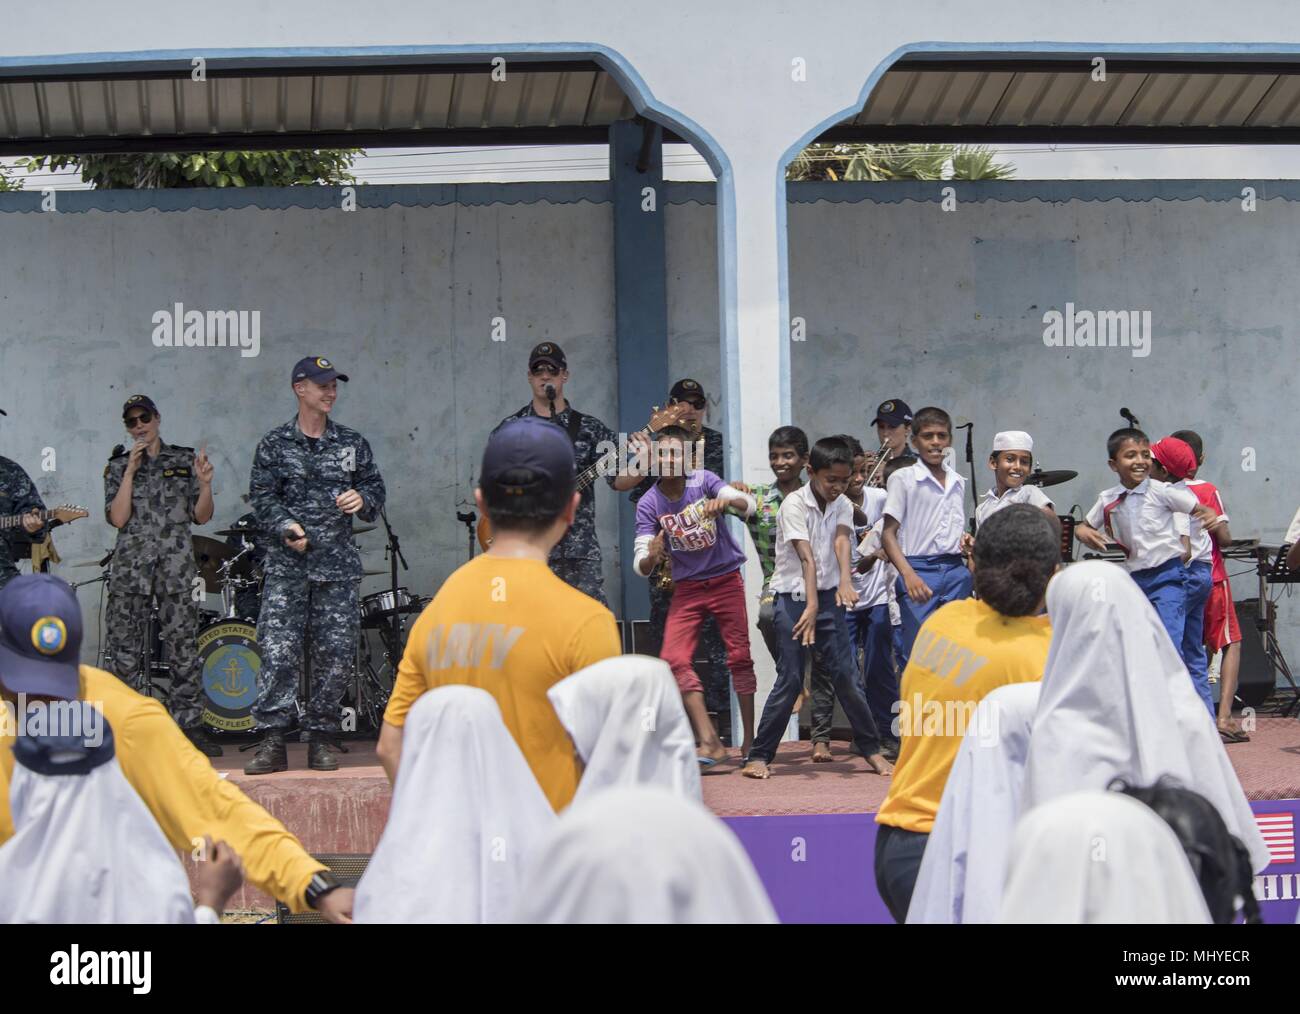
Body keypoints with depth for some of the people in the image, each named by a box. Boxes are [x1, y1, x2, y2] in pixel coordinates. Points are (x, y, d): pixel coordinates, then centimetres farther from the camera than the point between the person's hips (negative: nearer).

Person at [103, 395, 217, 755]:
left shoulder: (185, 460, 11)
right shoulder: (117, 467, 11)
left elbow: (202, 517, 8)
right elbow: (117, 518, -3)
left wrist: (205, 483, -10)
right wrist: (131, 471, -6)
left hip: (176, 566, -1)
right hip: (130, 566, 1)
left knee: (183, 647, -7)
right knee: (126, 651, -1)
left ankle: (189, 725, -3)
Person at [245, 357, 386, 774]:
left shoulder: (352, 443, 12)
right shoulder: (274, 445, 6)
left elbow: (375, 487, 15)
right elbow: (262, 496, 1)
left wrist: (362, 499, -8)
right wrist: (285, 527, -16)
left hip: (338, 566, 2)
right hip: (287, 566, -2)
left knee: (335, 653, 0)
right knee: (278, 650, -10)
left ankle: (322, 739, 11)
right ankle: (272, 741, -8)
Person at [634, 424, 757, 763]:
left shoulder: (703, 481, -11)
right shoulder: (648, 504, -9)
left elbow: (748, 504, -21)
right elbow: (640, 566, -13)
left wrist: (726, 502, -44)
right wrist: (651, 557, -37)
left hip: (726, 581, -1)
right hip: (687, 588, 1)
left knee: (739, 657, 0)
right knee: (674, 659, -14)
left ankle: (750, 739, 10)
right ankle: (710, 741, -14)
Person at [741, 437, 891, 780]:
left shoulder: (843, 505, 4)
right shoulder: (794, 504, -12)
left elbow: (842, 539, -17)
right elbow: (807, 557, -23)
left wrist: (845, 580, -35)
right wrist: (811, 606, -31)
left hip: (828, 596, 4)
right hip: (794, 598, -4)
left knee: (847, 675, 2)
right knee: (790, 679, -6)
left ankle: (872, 750, 12)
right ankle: (759, 755, 1)